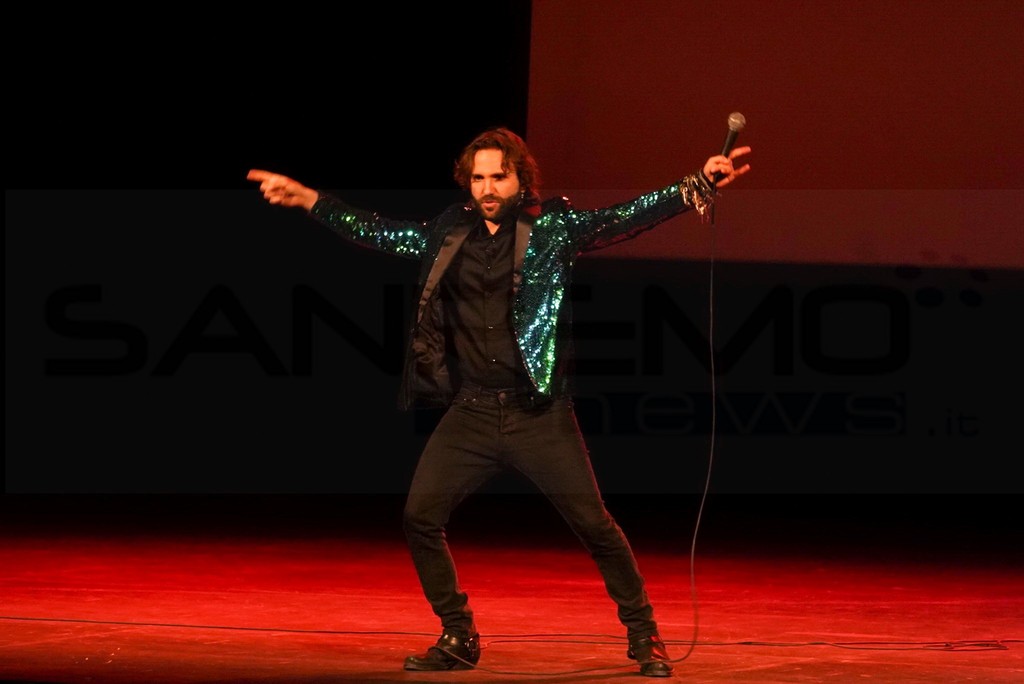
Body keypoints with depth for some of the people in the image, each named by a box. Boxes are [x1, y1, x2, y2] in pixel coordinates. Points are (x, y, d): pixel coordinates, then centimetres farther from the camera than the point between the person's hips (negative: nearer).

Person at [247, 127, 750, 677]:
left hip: (539, 413, -3)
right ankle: (458, 639, 11)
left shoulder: (553, 227, -1)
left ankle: (644, 636, 12)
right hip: (470, 412, 3)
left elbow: (626, 218, -10)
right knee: (419, 517, -5)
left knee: (594, 524, -5)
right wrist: (306, 198, 15)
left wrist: (699, 185, -21)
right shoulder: (449, 234, 9)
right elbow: (376, 232, 17)